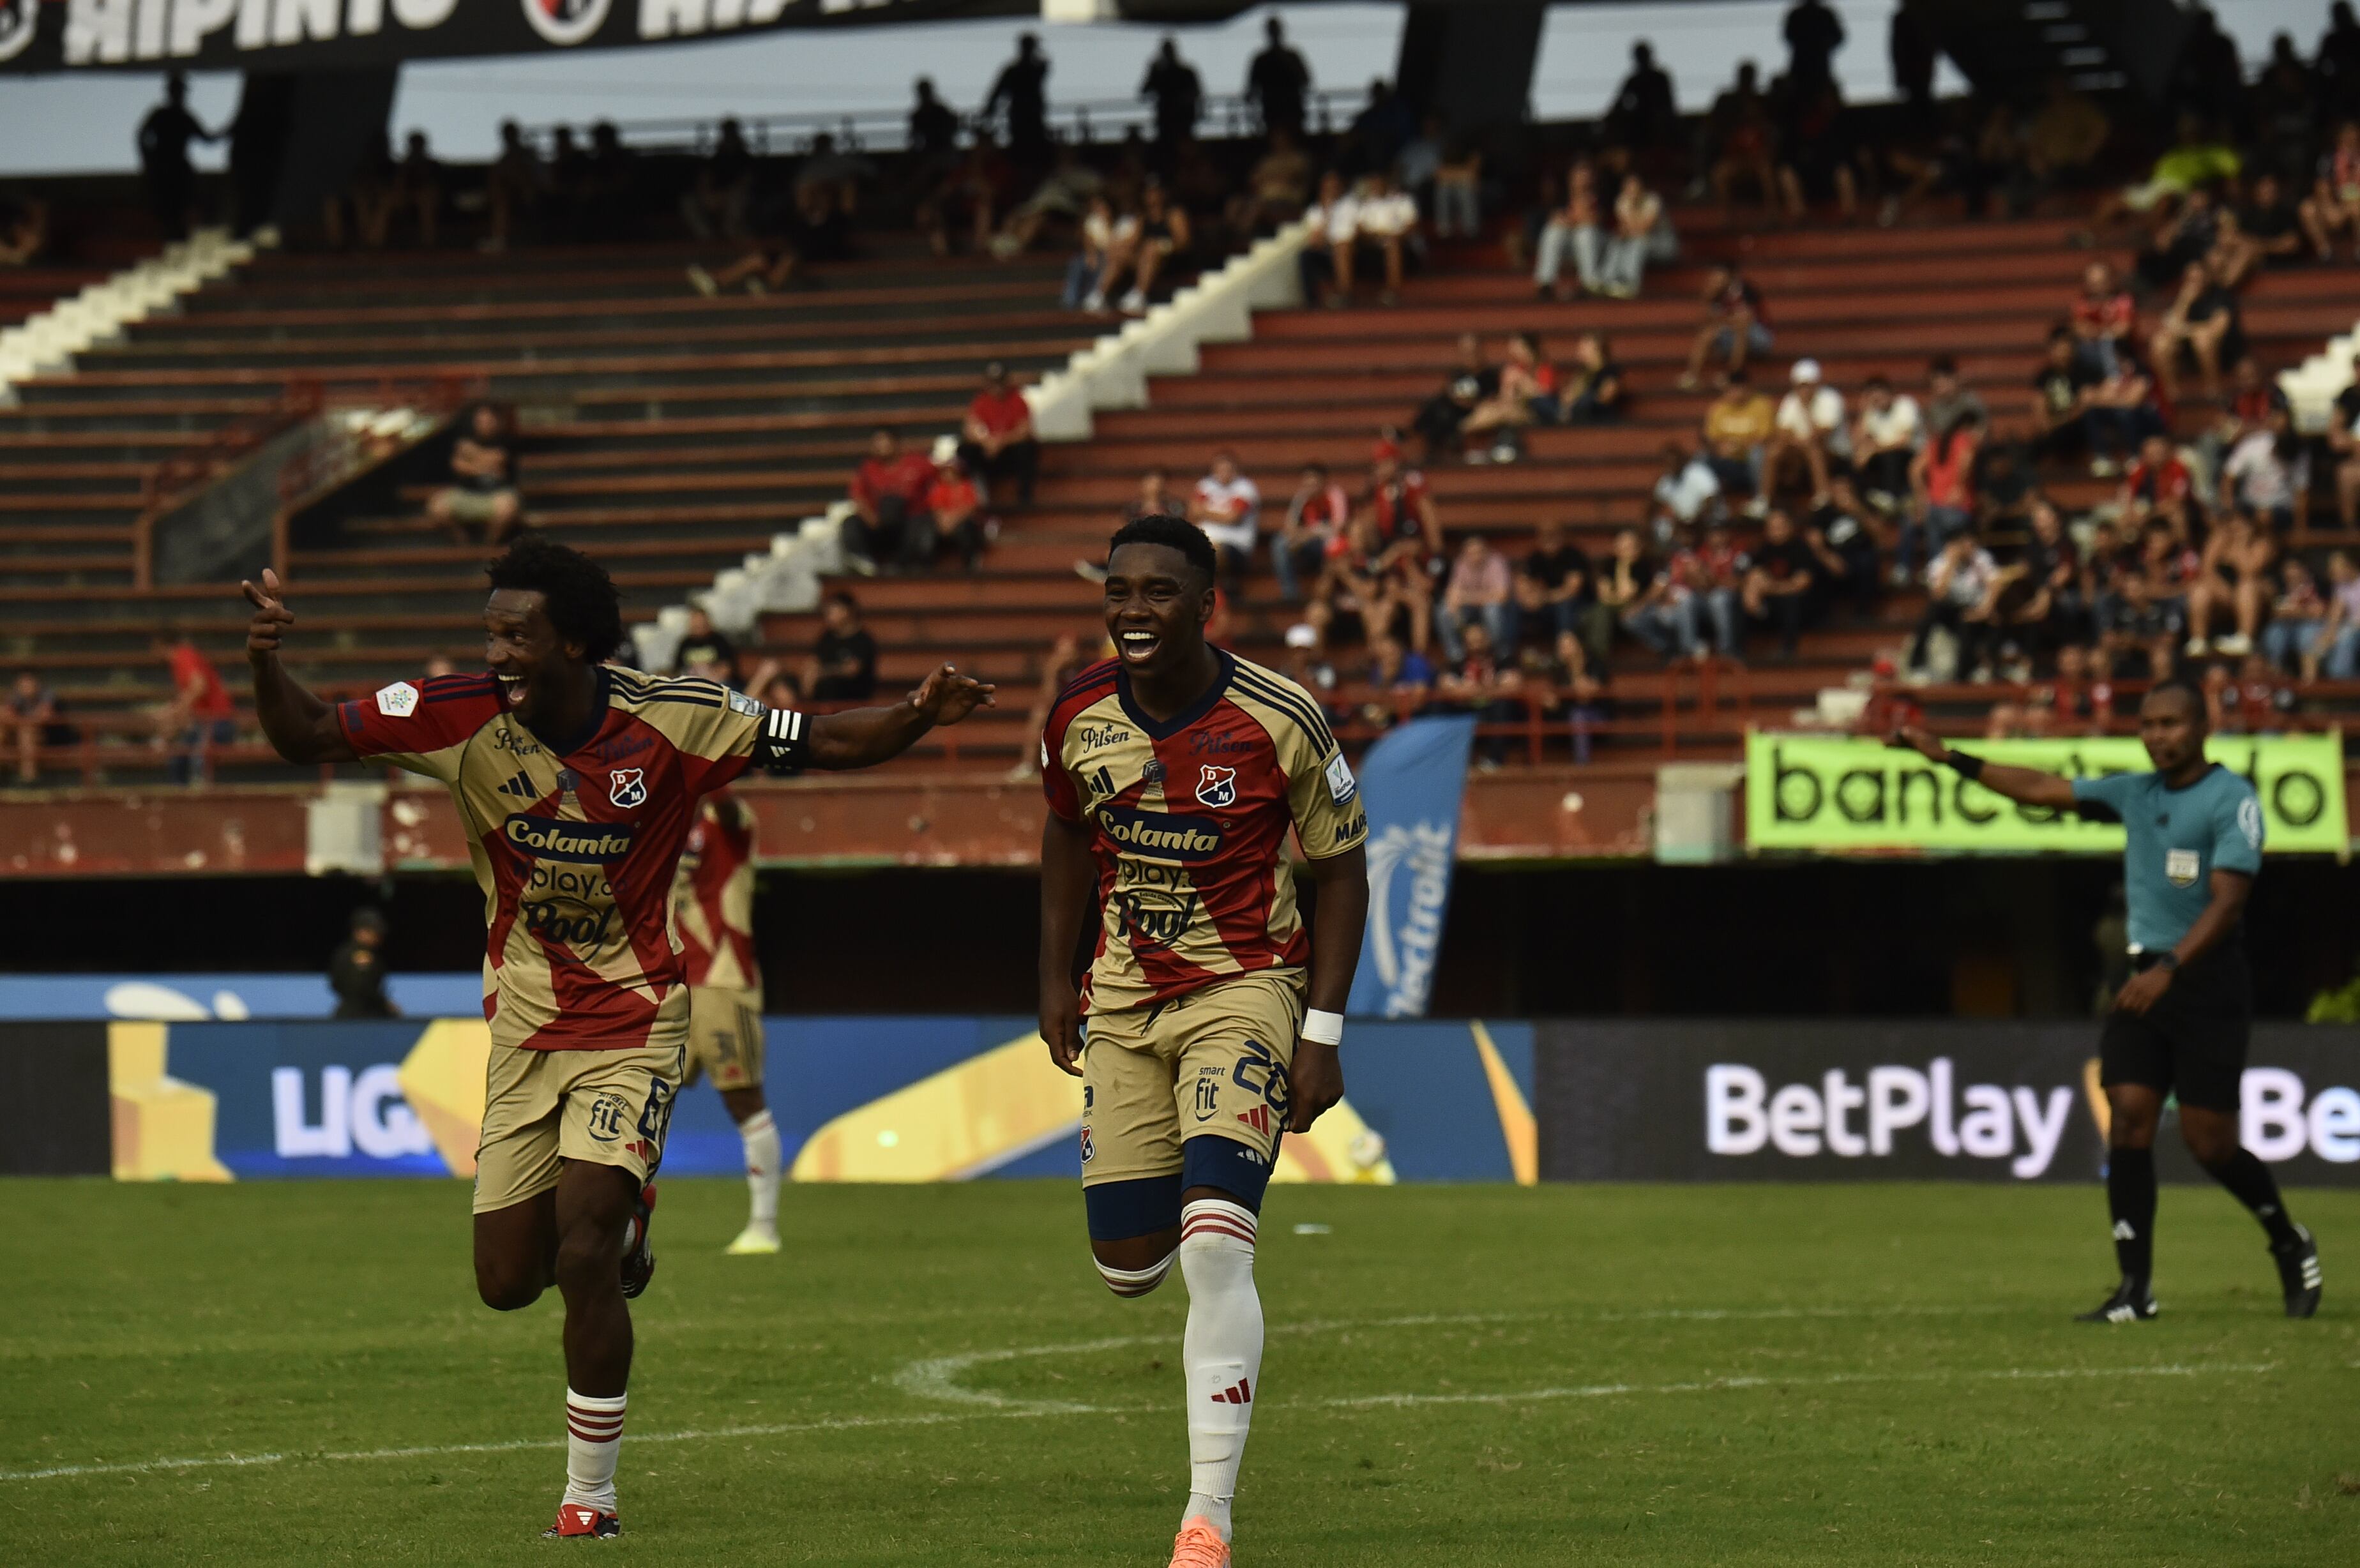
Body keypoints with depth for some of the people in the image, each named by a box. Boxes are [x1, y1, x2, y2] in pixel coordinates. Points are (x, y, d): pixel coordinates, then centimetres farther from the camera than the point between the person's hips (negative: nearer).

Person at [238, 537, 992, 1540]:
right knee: (506, 1284, 4)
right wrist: (265, 660, -29)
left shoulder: (673, 724, -15)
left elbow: (826, 744, -5)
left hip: (634, 1024, -3)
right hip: (525, 1031, 3)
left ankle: (590, 1492, 0)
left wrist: (918, 717, -23)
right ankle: (618, 1225, 40)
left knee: (584, 1259, -16)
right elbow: (306, 737, -9)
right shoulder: (465, 718, -12)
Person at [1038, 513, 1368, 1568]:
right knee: (1128, 1266, 5)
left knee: (1214, 1251, -19)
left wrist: (1322, 1034, -10)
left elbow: (1341, 867, -6)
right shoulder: (1080, 719, -6)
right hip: (1123, 1003, 4)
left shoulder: (1278, 721, -17)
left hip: (1246, 987, -4)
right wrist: (1055, 976, 13)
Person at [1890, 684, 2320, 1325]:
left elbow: (2227, 903, -18)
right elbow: (2042, 789, 16)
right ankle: (2136, 1290, -7)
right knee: (2128, 1116, -8)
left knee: (2209, 1142, -5)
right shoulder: (2136, 794, 12)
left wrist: (2168, 970, -29)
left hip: (2209, 983, -6)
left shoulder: (2232, 800, -9)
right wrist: (1947, 757, 11)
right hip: (2146, 979, 6)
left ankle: (2291, 1247, 21)